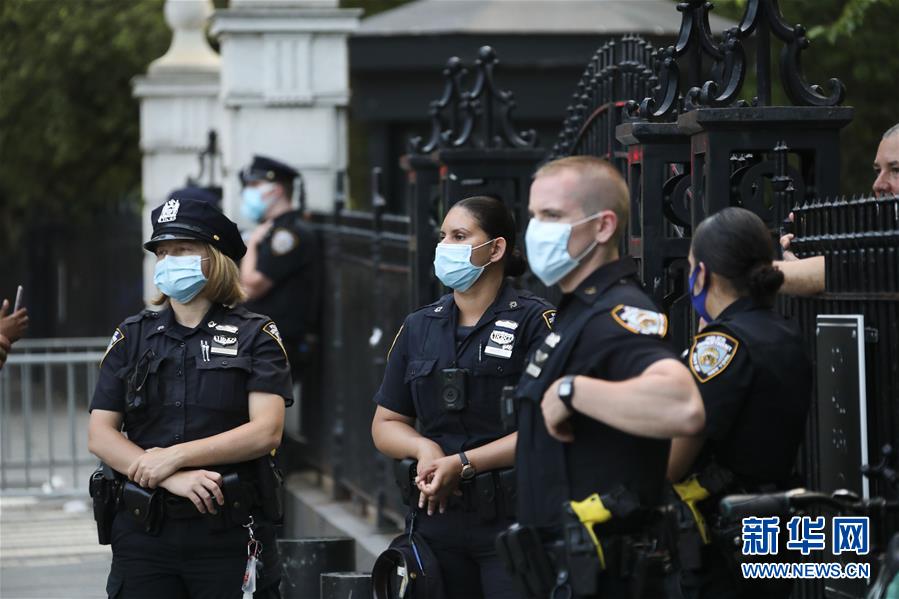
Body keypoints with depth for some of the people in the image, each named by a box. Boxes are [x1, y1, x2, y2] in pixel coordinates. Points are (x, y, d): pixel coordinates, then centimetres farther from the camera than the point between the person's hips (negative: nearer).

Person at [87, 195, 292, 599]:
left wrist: (174, 456, -14)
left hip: (229, 534, -2)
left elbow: (266, 432, -8)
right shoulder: (132, 337, 11)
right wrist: (174, 480, -12)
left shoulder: (255, 336, 4)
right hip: (143, 532, 2)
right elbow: (99, 435, 3)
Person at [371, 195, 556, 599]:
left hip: (512, 519, -5)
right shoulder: (419, 328, 13)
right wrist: (424, 449, -6)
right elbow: (385, 424, 17)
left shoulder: (535, 322, -5)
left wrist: (463, 464, -14)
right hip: (437, 517, 5)